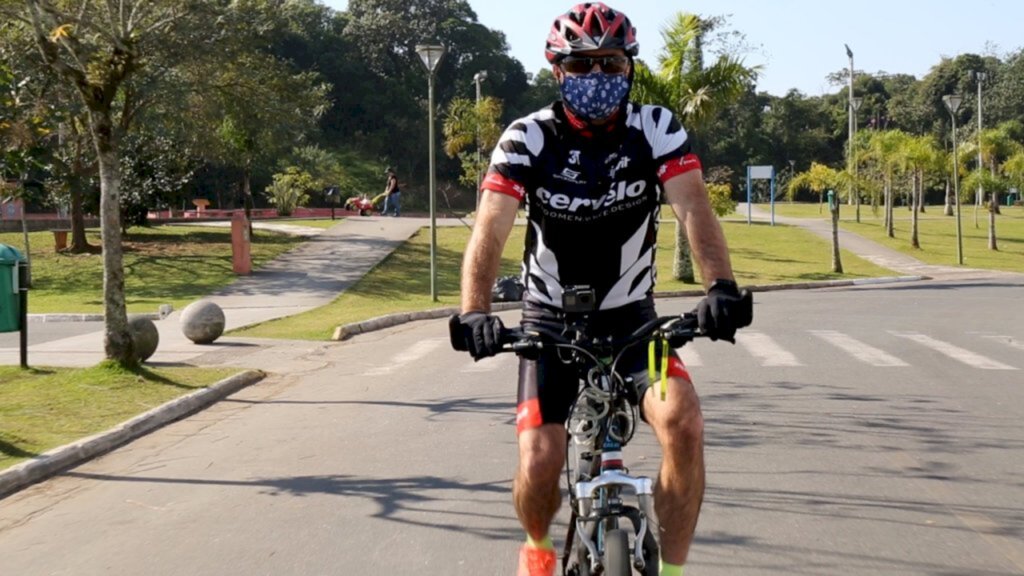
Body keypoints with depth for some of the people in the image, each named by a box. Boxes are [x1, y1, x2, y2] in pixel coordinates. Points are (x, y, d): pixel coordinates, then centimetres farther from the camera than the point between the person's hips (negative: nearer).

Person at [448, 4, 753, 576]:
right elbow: (491, 230, -25)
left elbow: (693, 205, -25)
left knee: (684, 422, -26)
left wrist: (721, 284, -44)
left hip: (631, 318, 0)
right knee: (540, 464, -13)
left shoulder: (657, 129, -11)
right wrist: (475, 311, -43)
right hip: (552, 322, 0)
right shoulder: (529, 138, -14)